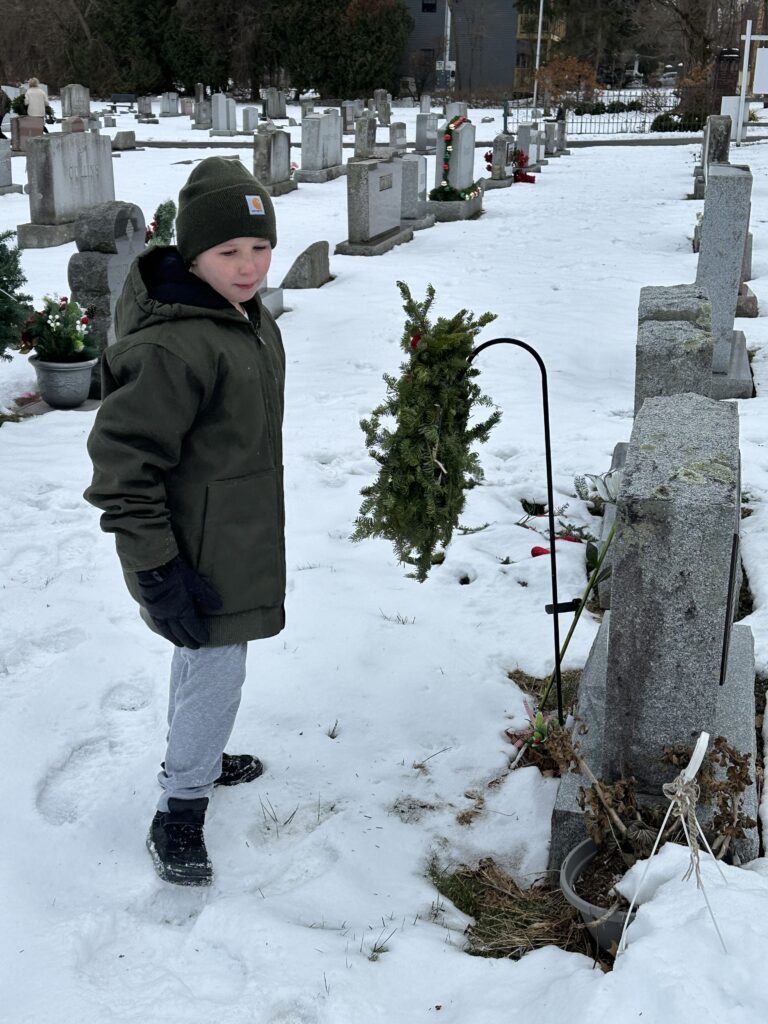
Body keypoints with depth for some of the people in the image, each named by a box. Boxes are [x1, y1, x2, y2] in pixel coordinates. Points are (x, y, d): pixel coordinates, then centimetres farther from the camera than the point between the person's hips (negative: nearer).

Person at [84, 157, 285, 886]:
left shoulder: (242, 314, 3)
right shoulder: (172, 345, -29)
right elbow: (123, 458, -28)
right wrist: (155, 567, -26)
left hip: (234, 532, 10)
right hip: (195, 550, -9)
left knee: (203, 657, 25)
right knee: (217, 669, 0)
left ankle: (195, 757, 47)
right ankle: (179, 815, 19)